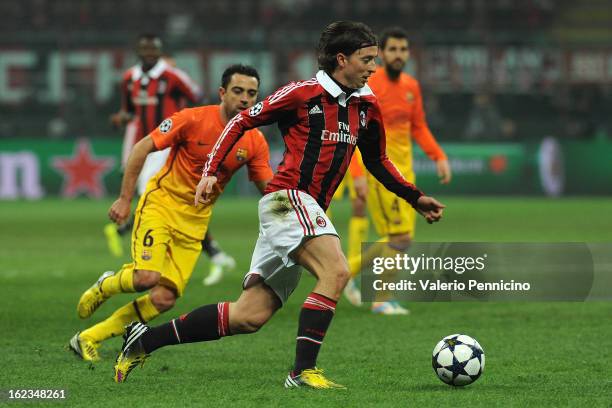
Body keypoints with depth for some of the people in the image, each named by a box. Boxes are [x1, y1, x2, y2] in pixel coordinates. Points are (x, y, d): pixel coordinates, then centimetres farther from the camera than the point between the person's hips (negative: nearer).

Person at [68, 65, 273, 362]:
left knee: (164, 299, -7)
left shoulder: (255, 142, -2)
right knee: (147, 277, -25)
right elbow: (142, 148, -10)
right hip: (161, 203, -4)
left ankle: (88, 339, 7)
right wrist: (125, 198, -13)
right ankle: (104, 287, 11)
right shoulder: (193, 119, -14)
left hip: (195, 221, 4)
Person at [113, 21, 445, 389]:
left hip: (310, 212, 7)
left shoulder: (367, 106, 14)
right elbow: (242, 122, 1)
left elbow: (378, 162, 28)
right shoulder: (303, 94, -6)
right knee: (336, 270, -27)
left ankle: (145, 340, 11)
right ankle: (304, 371, -25)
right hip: (287, 198, -7)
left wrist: (416, 198, 21)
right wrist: (211, 171, -6)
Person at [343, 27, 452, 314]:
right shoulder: (369, 86, -12)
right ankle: (382, 300, 2)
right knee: (401, 237, -11)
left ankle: (348, 272, 28)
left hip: (404, 170, 8)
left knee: (398, 240, 9)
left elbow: (418, 128, 20)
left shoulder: (411, 86, 10)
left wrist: (439, 157, 8)